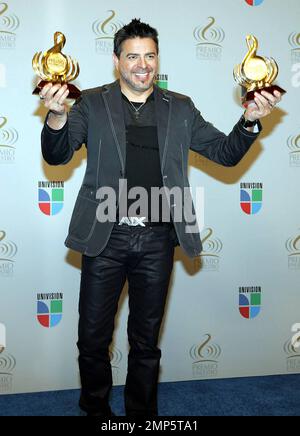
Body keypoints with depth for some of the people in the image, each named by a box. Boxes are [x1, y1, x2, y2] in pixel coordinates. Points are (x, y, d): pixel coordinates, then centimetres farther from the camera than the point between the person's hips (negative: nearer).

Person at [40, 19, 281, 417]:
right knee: (93, 338, 10)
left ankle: (142, 412, 35)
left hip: (158, 240, 1)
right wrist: (57, 115, -26)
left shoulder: (180, 108, 8)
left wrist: (250, 120, -11)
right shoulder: (92, 104, 3)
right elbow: (57, 156, -5)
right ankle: (96, 409, 36)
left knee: (146, 341, 15)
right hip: (106, 237, -1)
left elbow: (226, 153, 8)